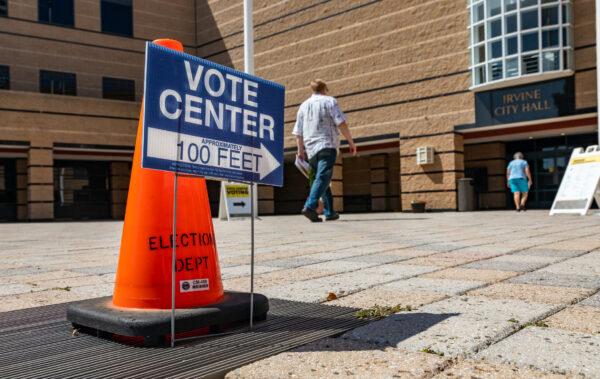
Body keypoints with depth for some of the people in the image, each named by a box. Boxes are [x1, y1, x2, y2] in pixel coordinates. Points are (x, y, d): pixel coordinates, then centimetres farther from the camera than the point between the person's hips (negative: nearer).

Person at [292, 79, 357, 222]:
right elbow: (341, 123, -7)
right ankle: (310, 206, -32)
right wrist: (351, 142, -1)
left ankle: (329, 212, 15)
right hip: (327, 146, -6)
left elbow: (298, 133, 16)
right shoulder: (329, 101, 4)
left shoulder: (303, 106, 19)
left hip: (310, 150, 6)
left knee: (321, 178, 14)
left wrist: (301, 151, 19)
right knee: (323, 177, -15)